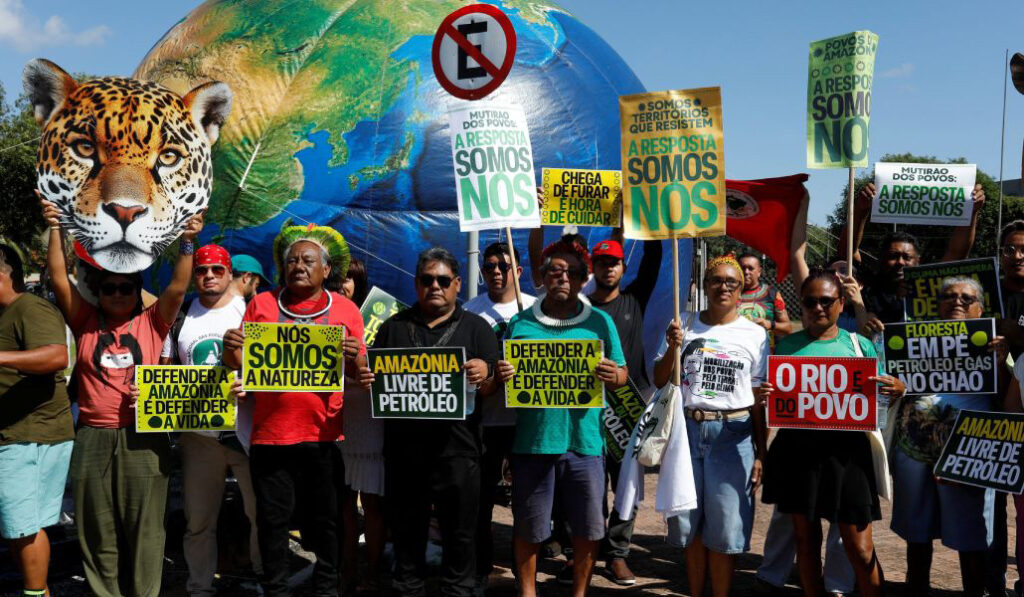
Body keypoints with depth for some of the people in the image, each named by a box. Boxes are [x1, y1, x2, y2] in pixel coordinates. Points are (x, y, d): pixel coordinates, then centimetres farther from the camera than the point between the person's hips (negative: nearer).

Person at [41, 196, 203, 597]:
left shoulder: (151, 323, 5)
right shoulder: (86, 323, 8)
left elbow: (177, 288, -6)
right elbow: (59, 278, 1)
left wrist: (187, 244, -17)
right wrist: (55, 229, -6)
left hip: (143, 439, -1)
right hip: (92, 439, 2)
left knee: (143, 529, 5)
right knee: (98, 531, 10)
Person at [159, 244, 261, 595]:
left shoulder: (250, 311, 1)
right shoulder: (180, 317, 10)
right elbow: (165, 371, 15)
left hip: (248, 430, -3)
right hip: (198, 434, 3)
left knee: (262, 511, 3)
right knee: (198, 519, 11)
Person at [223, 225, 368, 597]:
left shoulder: (345, 309, 5)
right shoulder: (261, 304, 6)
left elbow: (357, 375, 5)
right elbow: (239, 363, 6)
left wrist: (352, 358, -17)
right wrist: (230, 347, -15)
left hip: (325, 434, 0)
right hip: (271, 433, 0)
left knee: (325, 518, 10)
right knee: (273, 518, 9)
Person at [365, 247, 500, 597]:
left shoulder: (476, 327, 7)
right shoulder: (394, 327, 13)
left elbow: (492, 393, 2)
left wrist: (484, 376, -21)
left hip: (457, 449, -2)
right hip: (404, 448, 2)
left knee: (460, 533, 6)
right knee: (407, 531, 12)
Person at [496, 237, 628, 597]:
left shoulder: (600, 322, 6)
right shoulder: (520, 323, 6)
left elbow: (623, 376, 8)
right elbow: (503, 376, 11)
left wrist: (614, 375, -15)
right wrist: (502, 376, -13)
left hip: (584, 442, 0)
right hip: (532, 442, 0)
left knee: (588, 527, 8)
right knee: (528, 528, 10)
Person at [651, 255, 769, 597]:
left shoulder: (755, 334, 3)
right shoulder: (683, 327, 6)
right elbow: (659, 382, 7)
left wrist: (761, 455, 0)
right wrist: (672, 348, -11)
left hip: (733, 435, -2)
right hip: (687, 429, 2)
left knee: (724, 528, 2)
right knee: (690, 523, 9)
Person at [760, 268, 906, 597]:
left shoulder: (858, 344, 5)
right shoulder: (787, 345, 6)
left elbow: (879, 394, 11)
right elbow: (774, 395, 11)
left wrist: (898, 388, -11)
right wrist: (763, 396, -12)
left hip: (845, 449, -1)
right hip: (797, 448, 1)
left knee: (860, 549, -1)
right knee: (806, 538, 12)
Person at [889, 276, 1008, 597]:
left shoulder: (990, 343, 8)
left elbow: (1006, 399, -1)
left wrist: (1000, 363, -18)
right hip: (913, 445, 2)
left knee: (969, 534, 4)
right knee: (917, 529, 14)